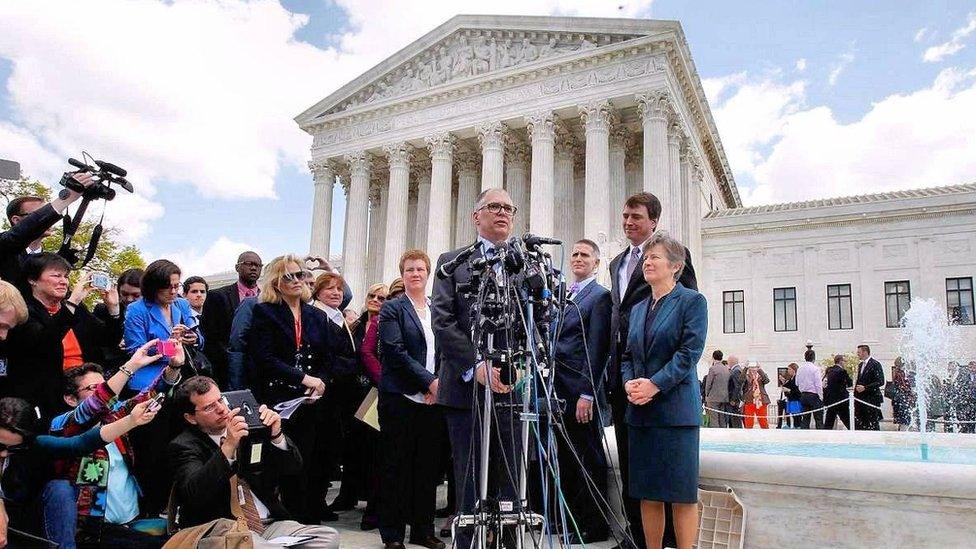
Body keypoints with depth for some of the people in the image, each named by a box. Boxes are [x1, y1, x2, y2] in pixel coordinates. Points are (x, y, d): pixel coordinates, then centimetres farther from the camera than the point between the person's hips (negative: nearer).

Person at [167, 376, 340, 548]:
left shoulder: (248, 425, 10)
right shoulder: (182, 446, 1)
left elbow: (294, 467, 8)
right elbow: (194, 495, -18)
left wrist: (276, 435, -11)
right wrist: (228, 447, -27)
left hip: (271, 523, 4)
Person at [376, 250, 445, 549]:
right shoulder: (392, 308, -1)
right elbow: (396, 352, -11)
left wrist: (441, 384, -3)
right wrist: (430, 381, -15)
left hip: (433, 398, 4)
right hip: (401, 398, -4)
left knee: (428, 466, 9)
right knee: (397, 466, 3)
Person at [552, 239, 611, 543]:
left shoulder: (600, 296, -6)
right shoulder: (562, 295, 17)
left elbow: (596, 348, -13)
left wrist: (587, 394, -18)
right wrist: (550, 386, 13)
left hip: (582, 393, -7)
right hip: (558, 391, 7)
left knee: (589, 460, 4)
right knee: (565, 458, 14)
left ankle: (593, 526, 15)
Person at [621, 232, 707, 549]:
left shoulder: (692, 301, -1)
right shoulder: (638, 309, 18)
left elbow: (690, 352, -11)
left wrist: (654, 384, -17)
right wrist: (629, 382, -2)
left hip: (675, 408, -6)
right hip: (640, 411, 6)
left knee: (682, 493, -1)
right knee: (647, 493, 9)